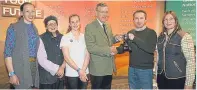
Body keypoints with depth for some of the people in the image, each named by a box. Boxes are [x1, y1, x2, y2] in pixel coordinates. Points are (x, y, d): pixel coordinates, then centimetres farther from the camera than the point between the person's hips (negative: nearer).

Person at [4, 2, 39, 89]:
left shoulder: (34, 29, 11)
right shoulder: (13, 28, -6)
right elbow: (8, 52, -10)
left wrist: (36, 66, 8)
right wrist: (12, 74, -17)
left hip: (34, 66, 6)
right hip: (21, 68, -5)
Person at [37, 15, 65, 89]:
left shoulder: (61, 37, 8)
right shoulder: (41, 39, -7)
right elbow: (42, 60, -14)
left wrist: (62, 67, -7)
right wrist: (56, 69, -12)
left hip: (60, 76, 4)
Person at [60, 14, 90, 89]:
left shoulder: (84, 37, 6)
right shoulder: (65, 38, -3)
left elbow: (87, 55, 3)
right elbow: (67, 57, -8)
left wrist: (83, 70, -9)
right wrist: (79, 70, -12)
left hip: (85, 73, 3)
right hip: (71, 74, -3)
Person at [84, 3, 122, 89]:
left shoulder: (108, 26, 11)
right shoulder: (90, 27, -14)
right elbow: (90, 47, -21)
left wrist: (115, 38, 0)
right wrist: (109, 50, -23)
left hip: (109, 67, 7)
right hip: (98, 68, -7)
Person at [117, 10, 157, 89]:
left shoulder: (151, 32, -8)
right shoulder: (130, 33, 8)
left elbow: (151, 49, -23)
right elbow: (124, 47, 14)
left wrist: (135, 39, -27)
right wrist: (116, 50, -8)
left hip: (145, 69, -5)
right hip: (132, 69, 5)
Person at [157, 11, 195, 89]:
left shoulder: (184, 37, -12)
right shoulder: (161, 37, 5)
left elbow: (191, 61, -13)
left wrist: (189, 83, -14)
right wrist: (155, 74, 11)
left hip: (177, 79, -5)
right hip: (161, 77, 5)